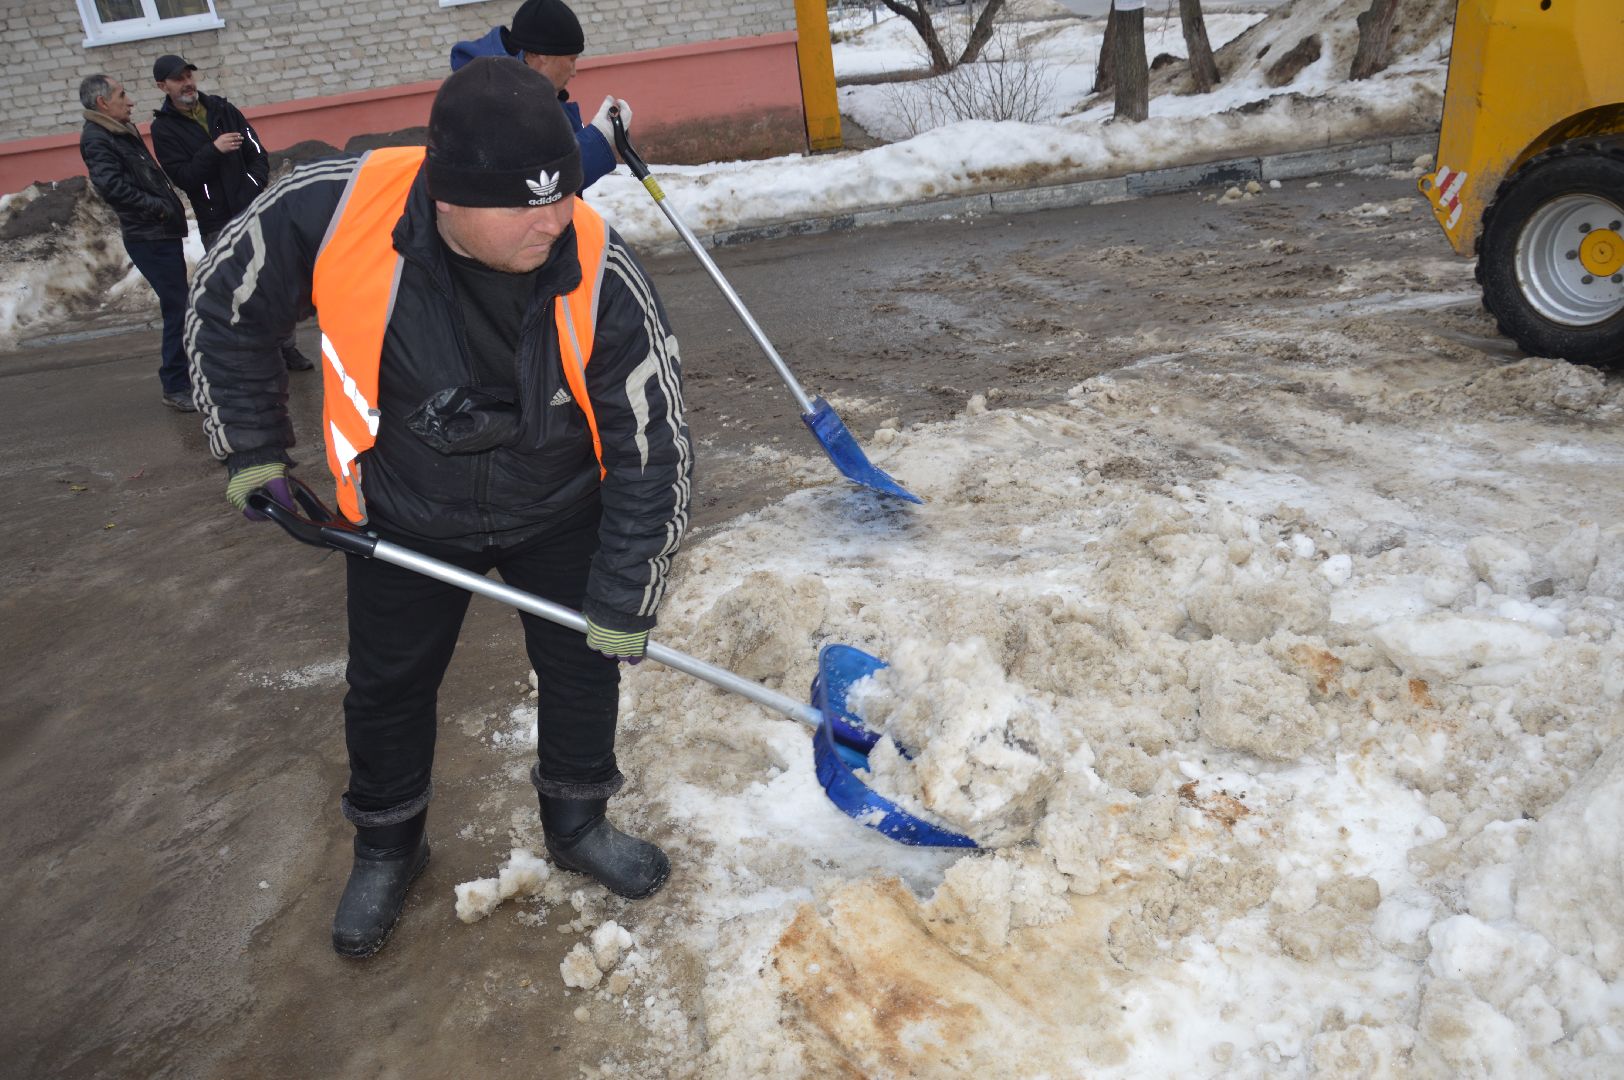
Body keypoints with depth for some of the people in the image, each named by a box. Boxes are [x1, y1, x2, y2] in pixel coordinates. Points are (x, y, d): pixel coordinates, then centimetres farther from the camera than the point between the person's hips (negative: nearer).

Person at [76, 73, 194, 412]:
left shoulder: (123, 130, 16)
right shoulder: (96, 139, -11)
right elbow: (111, 186, -23)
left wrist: (171, 205, 6)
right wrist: (160, 208, -16)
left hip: (162, 233, 9)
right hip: (148, 237, -9)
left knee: (178, 307, 15)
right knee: (177, 308, -9)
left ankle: (178, 369, 27)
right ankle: (175, 387, -4)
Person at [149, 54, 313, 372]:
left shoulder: (223, 109, 9)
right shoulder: (164, 129, 1)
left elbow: (258, 155, 8)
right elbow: (183, 177, -9)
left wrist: (252, 192, -6)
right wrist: (213, 150, -21)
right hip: (217, 226, -3)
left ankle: (286, 348, 18)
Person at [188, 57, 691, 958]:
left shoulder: (601, 279, -30)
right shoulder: (333, 211, -29)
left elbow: (651, 447, -21)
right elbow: (226, 310, -8)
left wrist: (622, 603, -17)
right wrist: (253, 452, -5)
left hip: (559, 511, 0)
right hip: (406, 519, 1)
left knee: (584, 665, 10)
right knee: (387, 687, 14)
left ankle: (576, 826, 38)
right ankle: (388, 847, 42)